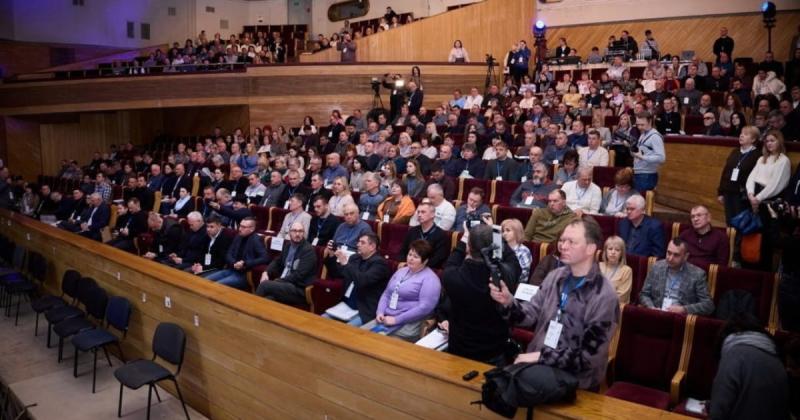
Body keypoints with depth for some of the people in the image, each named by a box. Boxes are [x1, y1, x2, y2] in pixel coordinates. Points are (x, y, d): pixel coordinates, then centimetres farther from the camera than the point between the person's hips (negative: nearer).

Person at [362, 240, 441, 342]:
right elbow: (386, 294, 22)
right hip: (386, 318, 7)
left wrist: (396, 319, -17)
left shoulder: (429, 279, -6)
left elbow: (425, 307, -17)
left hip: (408, 324, -7)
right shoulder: (401, 271, 19)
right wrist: (380, 312, 2)